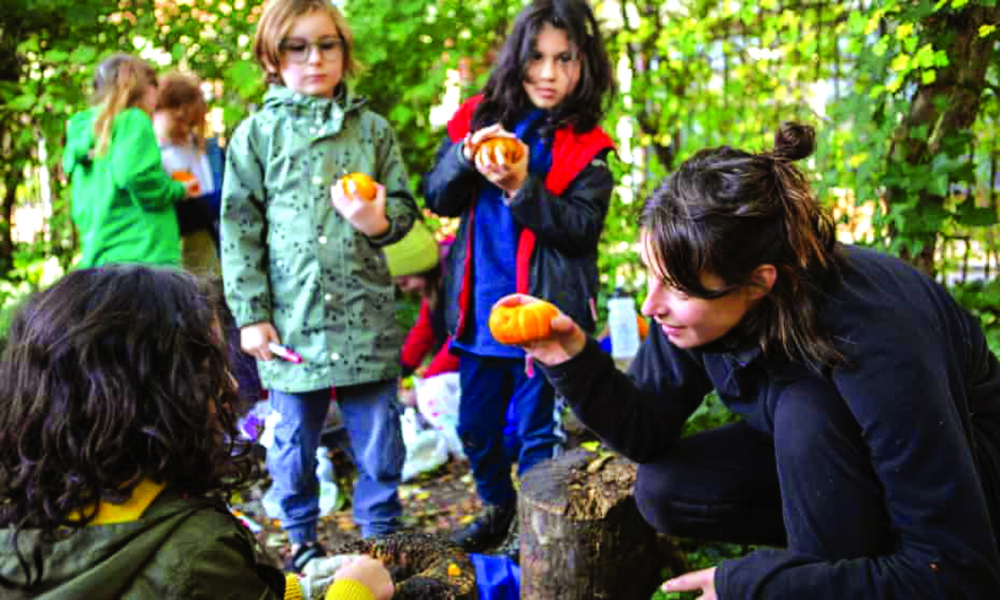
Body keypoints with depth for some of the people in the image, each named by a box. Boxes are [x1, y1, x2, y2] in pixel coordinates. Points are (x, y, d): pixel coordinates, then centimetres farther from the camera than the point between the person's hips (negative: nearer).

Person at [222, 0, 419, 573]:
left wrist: (380, 220, -14)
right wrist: (251, 313, -4)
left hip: (367, 316, 1)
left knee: (379, 436, 8)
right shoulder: (256, 133, 2)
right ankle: (303, 539, 32)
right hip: (292, 318, -1)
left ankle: (381, 534, 27)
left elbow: (404, 206, 10)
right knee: (295, 440, 12)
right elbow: (239, 229, 1)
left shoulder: (373, 129, 6)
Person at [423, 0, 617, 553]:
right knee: (475, 426, 18)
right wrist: (466, 156, -16)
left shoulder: (586, 147, -5)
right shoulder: (477, 118, 3)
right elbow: (436, 198, 2)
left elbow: (584, 227, -13)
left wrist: (522, 188, -24)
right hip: (479, 309, 4)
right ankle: (497, 506, 43)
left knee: (537, 433, 7)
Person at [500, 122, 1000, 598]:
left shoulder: (871, 339, -39)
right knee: (662, 491, -13)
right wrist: (574, 361, -28)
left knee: (808, 407, -33)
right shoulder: (697, 283, -22)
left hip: (954, 474, -5)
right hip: (819, 451, 6)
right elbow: (646, 434, -8)